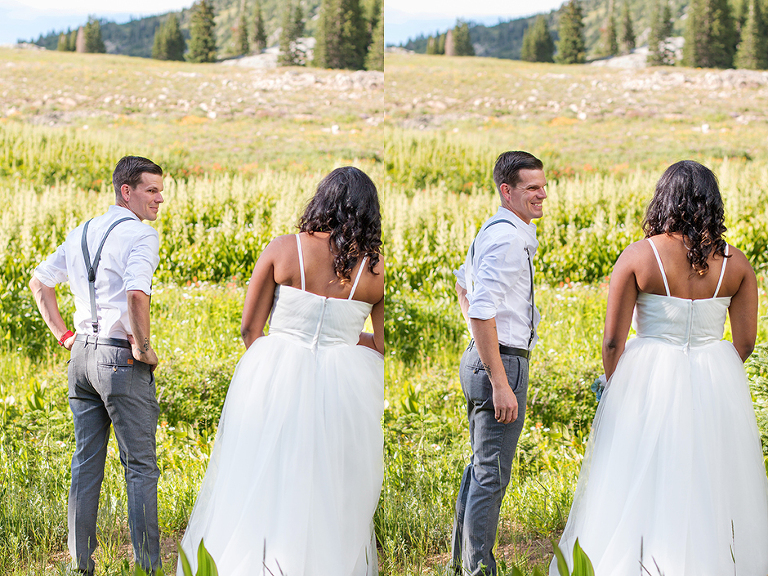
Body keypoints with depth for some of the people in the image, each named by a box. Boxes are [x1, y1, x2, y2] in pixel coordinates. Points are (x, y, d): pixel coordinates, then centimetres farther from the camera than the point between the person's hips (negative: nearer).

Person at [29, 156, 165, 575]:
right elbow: (137, 295, -26)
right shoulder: (141, 235, -12)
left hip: (82, 353, 8)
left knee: (86, 463, 12)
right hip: (121, 359, -8)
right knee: (141, 467, -1)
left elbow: (40, 281, 21)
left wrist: (63, 334, 19)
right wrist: (143, 348, -14)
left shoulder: (81, 233, 14)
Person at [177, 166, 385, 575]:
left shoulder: (282, 250, -2)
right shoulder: (376, 269, -1)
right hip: (344, 387, 0)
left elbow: (250, 329, 2)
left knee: (259, 489, 10)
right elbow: (384, 345, 3)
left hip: (275, 377, 0)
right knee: (332, 500, 10)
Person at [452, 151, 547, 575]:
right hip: (501, 362, -11)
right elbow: (483, 312, -26)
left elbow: (462, 281, 31)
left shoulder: (495, 230, 13)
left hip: (481, 358, 11)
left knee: (480, 467, 19)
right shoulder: (506, 237, -19)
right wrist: (501, 384, -26)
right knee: (492, 476, -6)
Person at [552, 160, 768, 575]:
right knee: (711, 488, 13)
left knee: (639, 490, 7)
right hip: (716, 386, 2)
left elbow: (612, 340, -6)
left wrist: (615, 387, 11)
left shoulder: (637, 257, -9)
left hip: (649, 383, -2)